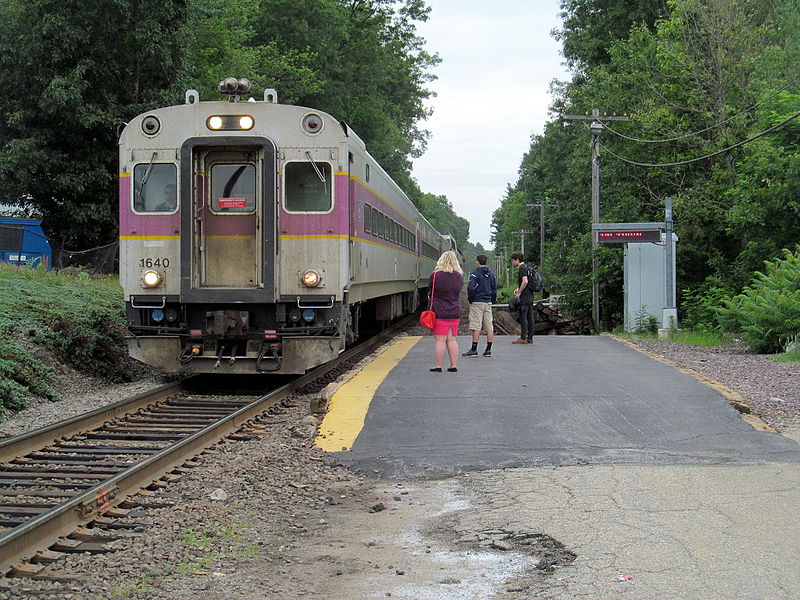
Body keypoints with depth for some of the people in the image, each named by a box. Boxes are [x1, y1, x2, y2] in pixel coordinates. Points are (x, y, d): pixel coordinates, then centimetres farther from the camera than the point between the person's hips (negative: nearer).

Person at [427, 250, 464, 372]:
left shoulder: (435, 275, -10)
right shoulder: (459, 276, 3)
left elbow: (430, 292, 1)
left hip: (439, 312, -4)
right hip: (455, 311, 5)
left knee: (440, 340, -2)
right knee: (452, 339, 10)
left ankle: (438, 366, 1)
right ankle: (454, 366, 12)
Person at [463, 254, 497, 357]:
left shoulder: (475, 274, -10)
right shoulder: (491, 274, 12)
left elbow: (471, 288, -20)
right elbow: (494, 289, 15)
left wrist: (470, 299, -6)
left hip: (477, 302, -6)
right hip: (488, 303, 6)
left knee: (476, 327, -6)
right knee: (489, 327, 5)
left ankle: (474, 349, -6)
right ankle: (488, 349, 7)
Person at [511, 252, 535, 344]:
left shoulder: (522, 268, -12)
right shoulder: (528, 267, 18)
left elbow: (525, 281, -24)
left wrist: (519, 293, -17)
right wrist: (518, 289, 21)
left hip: (524, 296, -10)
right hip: (530, 295, 10)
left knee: (522, 317, -7)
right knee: (530, 317, 9)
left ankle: (523, 338, -7)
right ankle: (530, 338, 12)